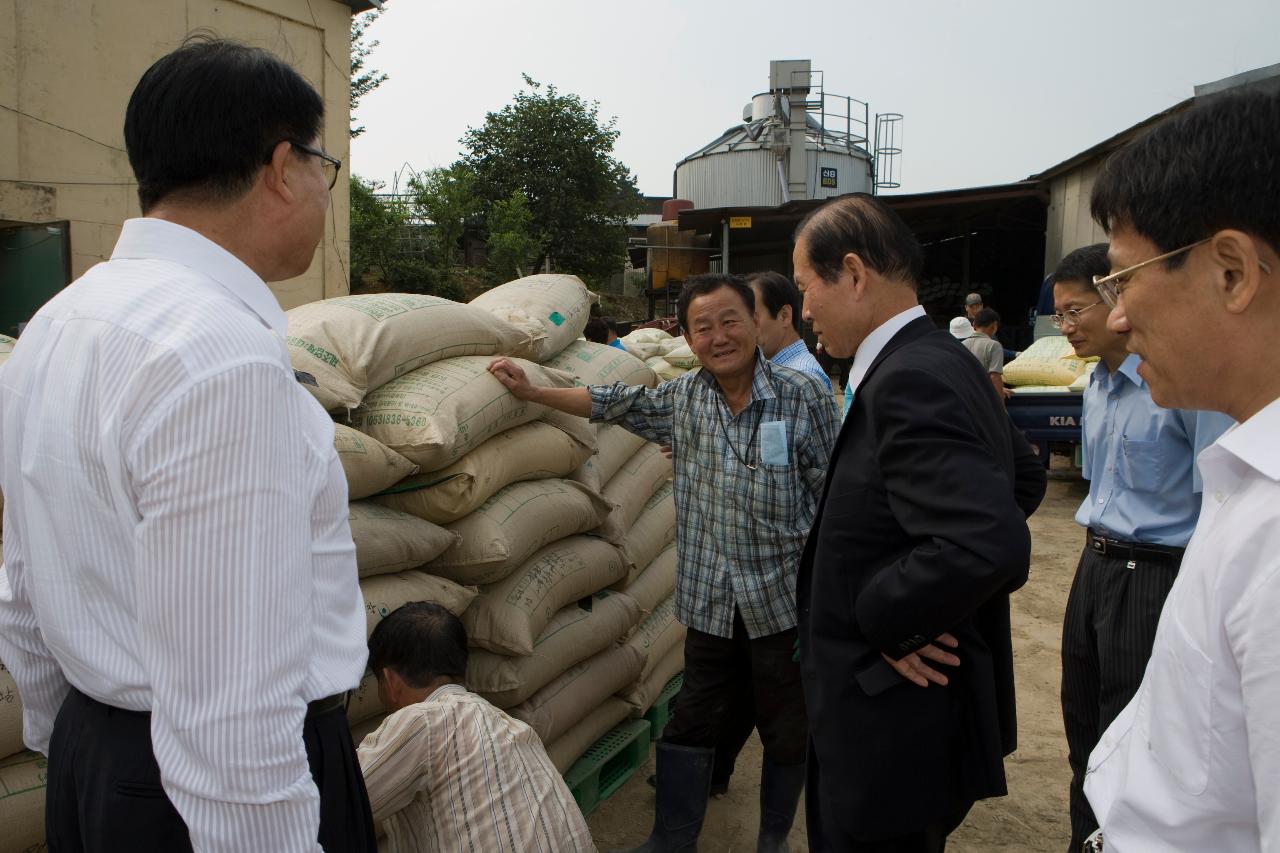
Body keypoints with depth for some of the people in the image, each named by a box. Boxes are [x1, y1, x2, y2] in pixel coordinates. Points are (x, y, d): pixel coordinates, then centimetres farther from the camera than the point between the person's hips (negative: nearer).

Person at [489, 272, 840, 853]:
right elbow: (613, 403, 14)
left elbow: (832, 495, -6)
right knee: (690, 725, 13)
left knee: (788, 734, 15)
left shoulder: (804, 396, -9)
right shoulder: (682, 399, 2)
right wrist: (531, 391, 10)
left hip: (786, 601, -2)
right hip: (711, 603, 3)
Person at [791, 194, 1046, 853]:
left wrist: (886, 620, -19)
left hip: (893, 730, -10)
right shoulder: (945, 362, 7)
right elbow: (1024, 476, 20)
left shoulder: (909, 382, -24)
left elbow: (988, 546, -35)